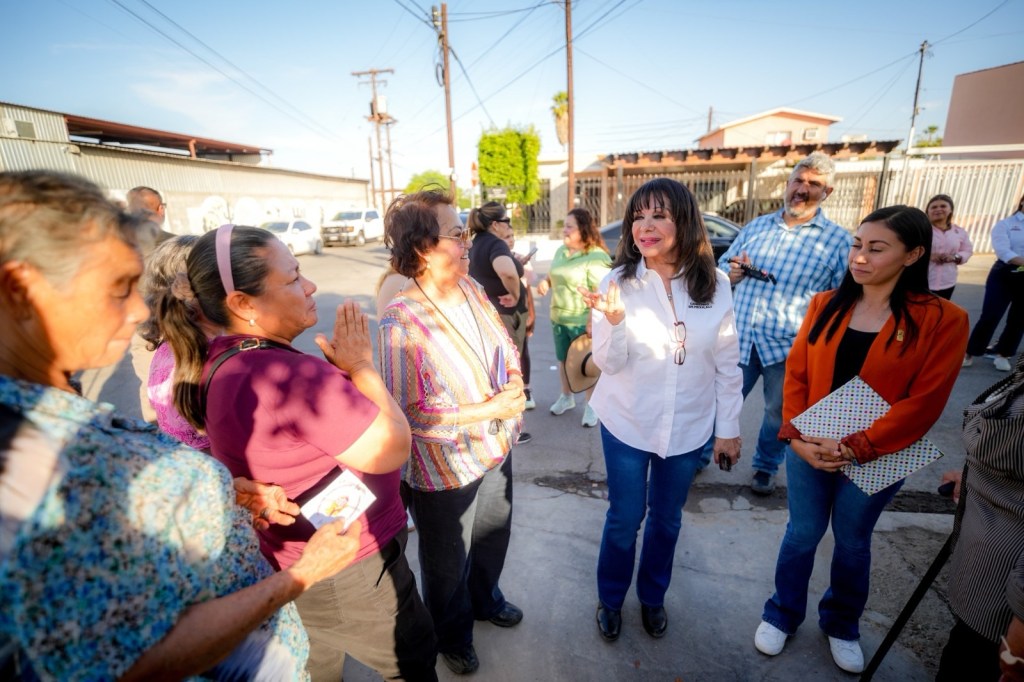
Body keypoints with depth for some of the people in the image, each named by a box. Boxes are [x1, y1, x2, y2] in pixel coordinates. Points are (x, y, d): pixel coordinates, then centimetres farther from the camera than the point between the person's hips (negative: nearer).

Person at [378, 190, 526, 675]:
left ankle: (485, 599, 62)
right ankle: (452, 635, 54)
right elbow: (405, 412, -26)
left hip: (495, 449, 6)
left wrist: (514, 387, -13)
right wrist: (484, 410, -26)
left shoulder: (471, 288, -7)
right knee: (447, 563, 22)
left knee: (492, 538, 30)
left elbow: (506, 349, 5)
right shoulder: (400, 321, -27)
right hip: (444, 467, -6)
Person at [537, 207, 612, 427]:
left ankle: (592, 405, 21)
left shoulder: (595, 257, -18)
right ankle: (566, 397, 38)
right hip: (559, 318, 8)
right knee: (563, 360, 19)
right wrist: (546, 281, 0)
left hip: (583, 322, -7)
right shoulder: (561, 251, 8)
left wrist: (592, 321, -26)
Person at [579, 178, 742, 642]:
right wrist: (615, 321, -32)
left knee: (666, 519, 21)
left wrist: (728, 428, 3)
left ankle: (652, 597, 48)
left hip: (688, 428, 2)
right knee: (624, 520, 13)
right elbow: (609, 363, -13)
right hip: (627, 424, -2)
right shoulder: (618, 283, -13)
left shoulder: (716, 285, -8)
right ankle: (610, 600, 41)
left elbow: (727, 365, 0)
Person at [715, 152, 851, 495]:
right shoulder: (756, 226, 8)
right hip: (738, 338, 2)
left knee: (778, 414, 16)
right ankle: (699, 454, 31)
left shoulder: (837, 240, -1)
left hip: (791, 347, -1)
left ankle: (766, 467, 39)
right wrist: (730, 272, -8)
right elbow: (721, 267, 15)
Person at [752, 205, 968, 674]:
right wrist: (795, 436, -12)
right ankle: (782, 615, 38)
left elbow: (924, 402, -14)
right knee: (802, 534, 15)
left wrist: (855, 448, -18)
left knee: (853, 542, 19)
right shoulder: (825, 305, -2)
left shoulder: (943, 319, -10)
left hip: (878, 457, -1)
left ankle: (841, 625, 45)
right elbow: (796, 373, -2)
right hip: (809, 450, 2)